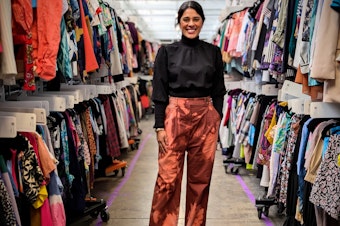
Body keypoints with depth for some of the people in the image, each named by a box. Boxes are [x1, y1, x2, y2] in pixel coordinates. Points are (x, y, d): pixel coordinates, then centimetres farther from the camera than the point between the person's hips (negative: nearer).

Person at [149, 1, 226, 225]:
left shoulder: (213, 52, 8)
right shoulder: (167, 51, 3)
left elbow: (218, 92, 9)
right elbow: (159, 92, 0)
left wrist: (217, 123, 4)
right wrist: (159, 126, -7)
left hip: (205, 119, 2)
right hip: (175, 117, -2)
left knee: (200, 179, 9)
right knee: (168, 179, -4)